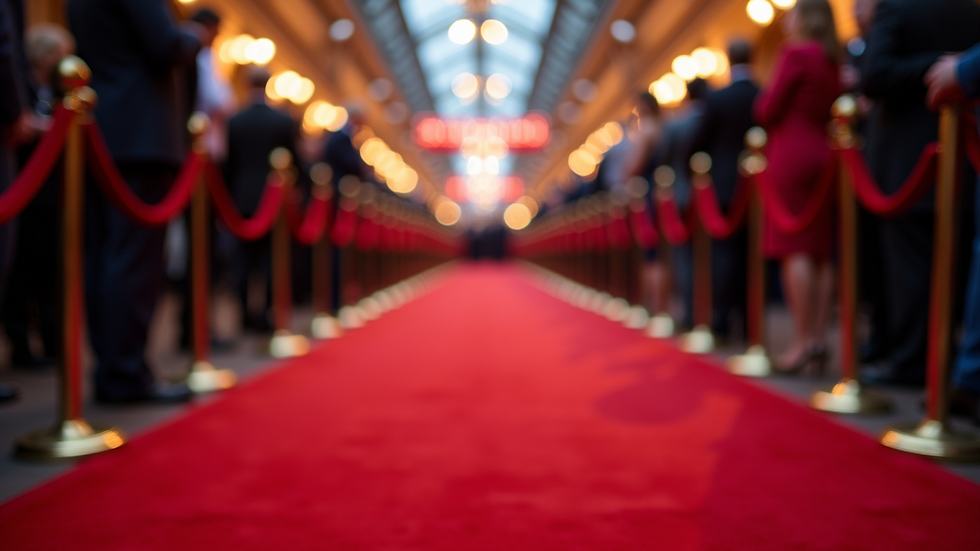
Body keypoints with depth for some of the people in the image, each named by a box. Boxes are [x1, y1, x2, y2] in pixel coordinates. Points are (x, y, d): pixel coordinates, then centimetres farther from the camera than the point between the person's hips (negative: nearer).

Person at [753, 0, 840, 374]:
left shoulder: (796, 53, -5)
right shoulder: (833, 62, 18)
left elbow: (769, 111, -6)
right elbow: (831, 113, 19)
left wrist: (764, 97, 14)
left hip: (793, 157, -8)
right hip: (823, 157, 8)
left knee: (796, 249, -11)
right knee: (821, 251, 3)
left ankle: (803, 341, -15)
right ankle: (819, 340, 2)